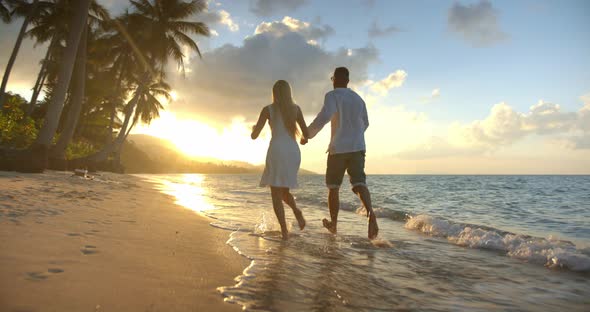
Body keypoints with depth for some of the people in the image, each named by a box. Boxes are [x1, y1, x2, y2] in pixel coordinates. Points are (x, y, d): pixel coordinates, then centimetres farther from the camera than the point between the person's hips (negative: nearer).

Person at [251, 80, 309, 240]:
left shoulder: (268, 109, 3)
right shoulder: (296, 108, 11)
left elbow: (254, 136, 3)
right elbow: (306, 133, 10)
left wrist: (254, 128, 28)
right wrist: (303, 139, 35)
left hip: (277, 152, -3)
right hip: (293, 152, 4)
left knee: (276, 194, 3)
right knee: (283, 190, 21)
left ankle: (284, 230, -9)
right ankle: (297, 211, -6)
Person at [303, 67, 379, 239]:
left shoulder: (332, 96, -4)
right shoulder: (358, 98, 15)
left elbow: (323, 117, -22)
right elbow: (365, 123, 25)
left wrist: (307, 135, -12)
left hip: (338, 148, -4)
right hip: (358, 147, 4)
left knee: (333, 187, 11)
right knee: (359, 183, -5)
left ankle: (333, 223, 21)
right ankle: (370, 212, -33)